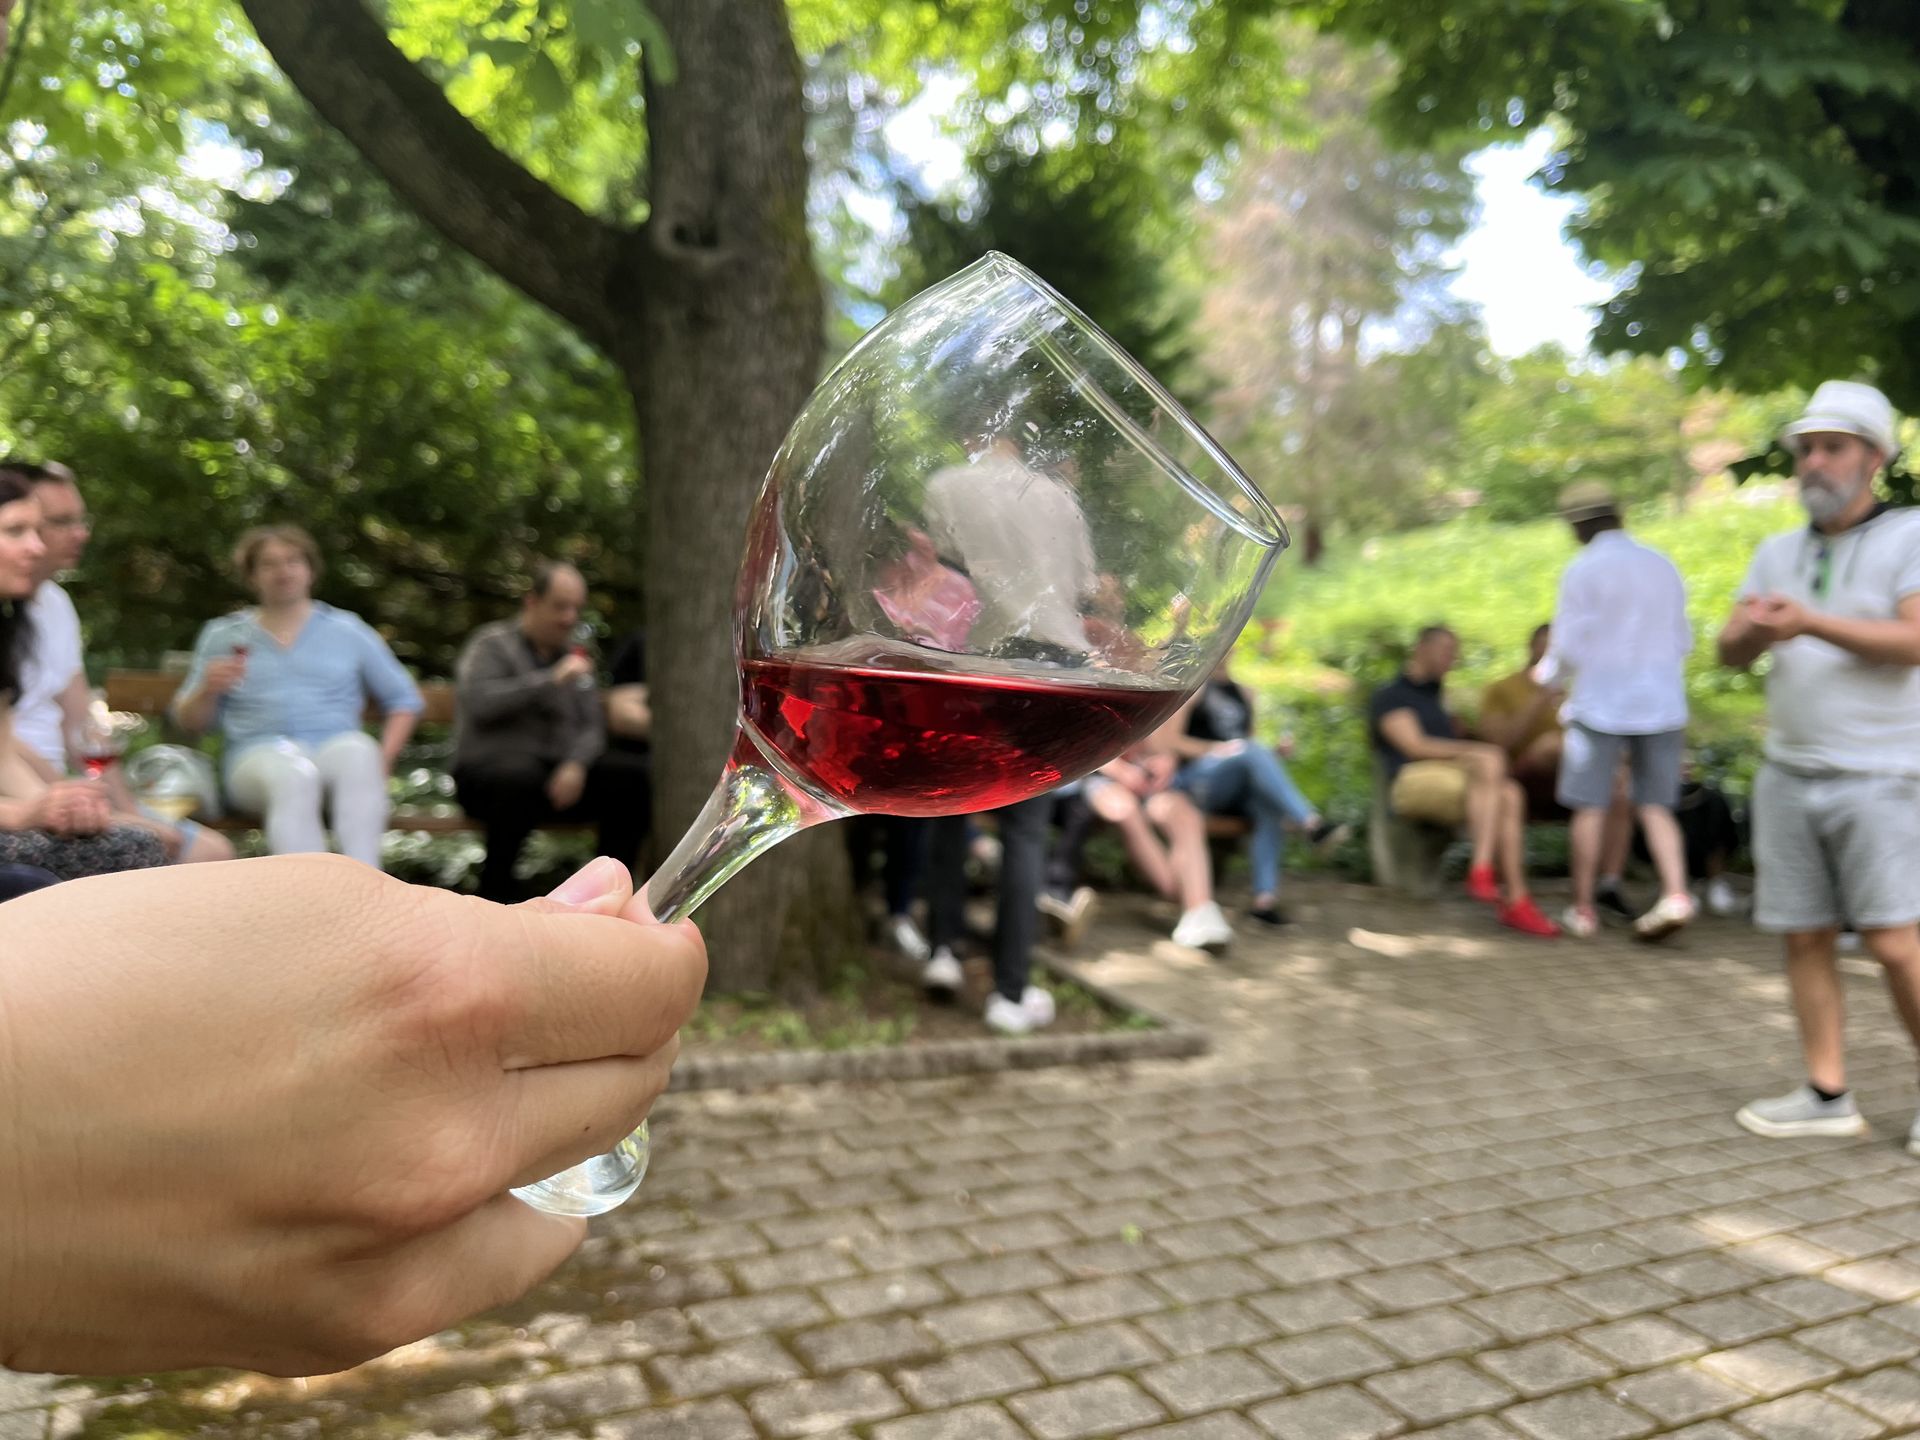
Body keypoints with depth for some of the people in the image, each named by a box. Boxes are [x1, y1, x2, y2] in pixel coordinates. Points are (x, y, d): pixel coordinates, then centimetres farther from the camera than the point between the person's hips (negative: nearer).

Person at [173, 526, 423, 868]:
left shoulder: (347, 630, 19)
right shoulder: (223, 635, 22)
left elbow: (405, 699, 18)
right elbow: (189, 721, 22)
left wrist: (383, 757, 1)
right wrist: (209, 689, -1)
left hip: (335, 747, 0)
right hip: (261, 757, 0)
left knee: (358, 751, -38)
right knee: (293, 775, -38)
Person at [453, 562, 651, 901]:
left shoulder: (571, 655, 18)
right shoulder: (493, 644, 2)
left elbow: (592, 727, 9)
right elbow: (478, 702, -17)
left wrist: (576, 765, -12)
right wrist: (551, 680, -17)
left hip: (563, 771, 5)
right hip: (491, 768, -5)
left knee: (639, 775, -17)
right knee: (522, 776, -40)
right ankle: (496, 884, -18)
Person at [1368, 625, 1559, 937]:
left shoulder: (1435, 703, 32)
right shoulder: (1389, 697, 4)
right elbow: (1415, 747, -10)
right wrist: (1479, 750, -15)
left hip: (1456, 790, 7)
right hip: (1414, 783, -7)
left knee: (1510, 796, -27)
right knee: (1490, 762, -33)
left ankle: (1517, 902, -34)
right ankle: (1481, 871, -40)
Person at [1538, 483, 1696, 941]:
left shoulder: (1584, 569, -9)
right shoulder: (1662, 565, 8)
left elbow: (1568, 647, -10)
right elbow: (1682, 640, 13)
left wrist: (1546, 673, 10)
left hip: (1601, 702, -5)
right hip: (1660, 702, 5)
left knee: (1590, 807, 4)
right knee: (1655, 805, 10)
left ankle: (1583, 909, 10)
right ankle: (1675, 893, -6)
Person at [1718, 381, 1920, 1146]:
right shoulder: (1778, 551, 14)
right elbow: (1729, 651, 8)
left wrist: (1810, 623, -24)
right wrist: (1751, 628, -15)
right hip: (1788, 775, 5)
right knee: (1804, 936, 4)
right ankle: (1827, 1093, 12)